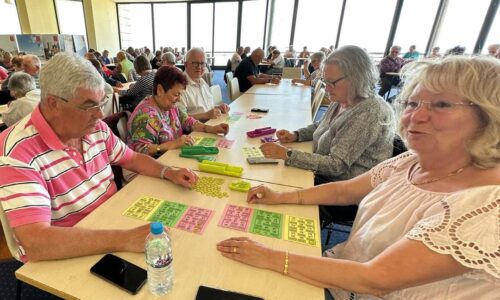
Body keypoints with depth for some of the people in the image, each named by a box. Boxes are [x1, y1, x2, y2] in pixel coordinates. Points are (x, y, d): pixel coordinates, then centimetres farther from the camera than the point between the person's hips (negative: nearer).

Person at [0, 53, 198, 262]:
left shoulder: (96, 128, -4)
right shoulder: (18, 152, -24)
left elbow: (132, 158, 11)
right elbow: (35, 244, -32)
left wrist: (169, 173, -6)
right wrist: (125, 240, -39)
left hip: (113, 226, 6)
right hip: (64, 259, -6)